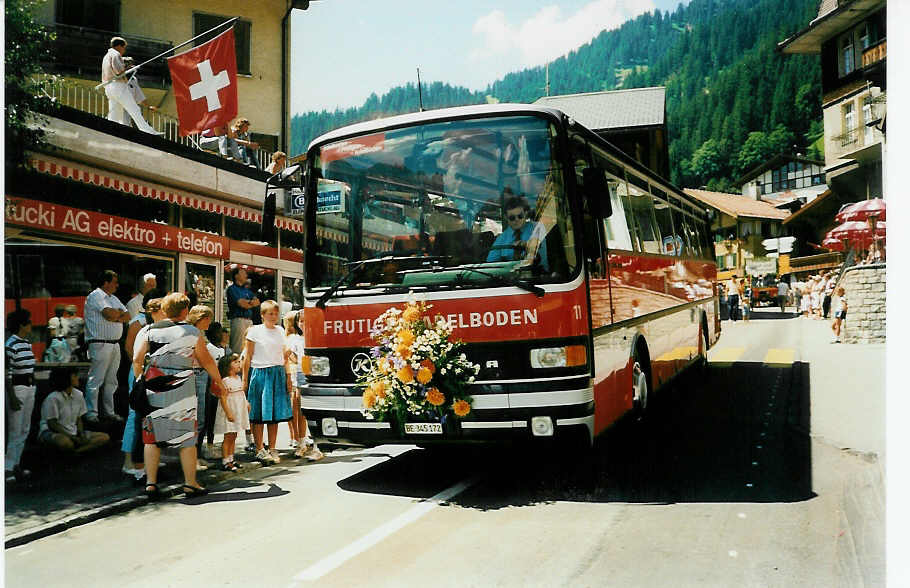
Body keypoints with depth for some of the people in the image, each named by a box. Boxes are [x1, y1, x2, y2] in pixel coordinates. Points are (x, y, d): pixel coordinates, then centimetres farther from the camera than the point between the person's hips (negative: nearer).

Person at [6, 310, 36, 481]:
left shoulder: (27, 343, 10)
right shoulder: (11, 345, -15)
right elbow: (7, 373, -16)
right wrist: (12, 397, -18)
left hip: (29, 388, 9)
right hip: (16, 388, -9)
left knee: (25, 430, 13)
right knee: (15, 431, -5)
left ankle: (15, 464, 21)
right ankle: (8, 468, 3)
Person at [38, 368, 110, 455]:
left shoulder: (78, 395, 5)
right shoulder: (53, 398, -14)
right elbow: (52, 424, -14)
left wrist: (81, 434, -8)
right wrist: (72, 437, -20)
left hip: (73, 433, 7)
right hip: (52, 433, -7)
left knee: (105, 437, -14)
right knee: (65, 442, -44)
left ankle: (74, 451, -27)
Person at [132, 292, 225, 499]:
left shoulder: (151, 330, 6)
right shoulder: (192, 332, -1)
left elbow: (137, 359, 2)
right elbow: (206, 361, 6)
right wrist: (218, 381, 20)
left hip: (153, 387, 3)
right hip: (181, 388, -3)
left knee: (152, 436, 10)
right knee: (187, 436, 6)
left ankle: (150, 483, 10)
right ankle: (190, 484, 10)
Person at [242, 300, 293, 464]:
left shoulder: (280, 331, 12)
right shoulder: (255, 331, -2)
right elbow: (247, 358, -2)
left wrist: (288, 375, 8)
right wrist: (245, 380, -5)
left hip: (278, 374, 4)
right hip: (259, 374, -4)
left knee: (275, 413, 6)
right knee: (258, 415, -2)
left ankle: (272, 449, 14)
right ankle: (259, 450, 5)